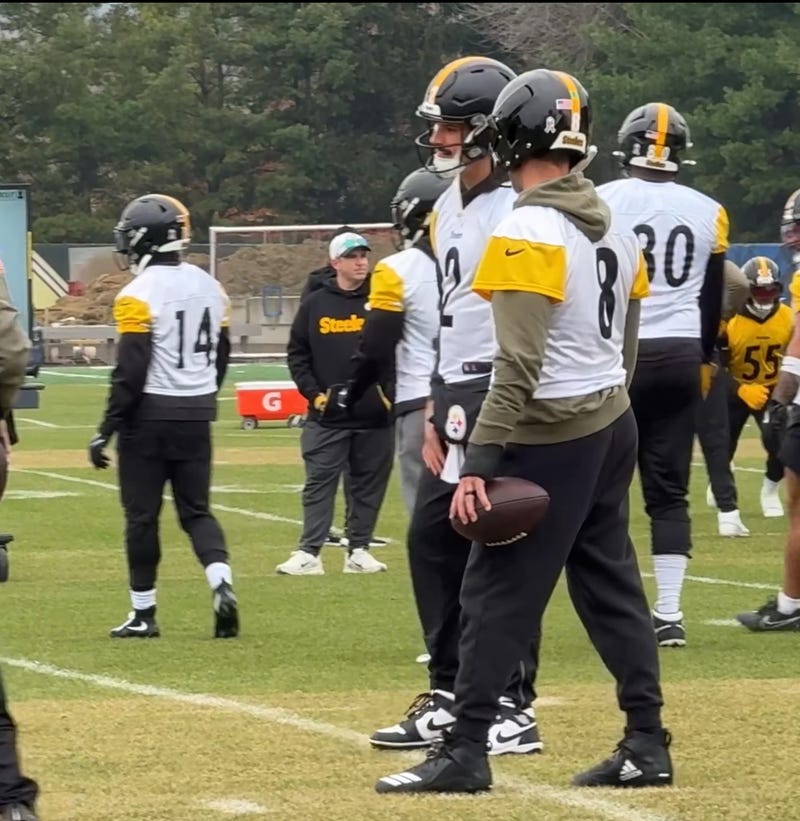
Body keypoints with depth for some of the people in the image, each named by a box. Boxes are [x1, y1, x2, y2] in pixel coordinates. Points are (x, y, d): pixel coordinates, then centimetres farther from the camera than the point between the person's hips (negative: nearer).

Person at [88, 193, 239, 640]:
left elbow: (131, 371, -17)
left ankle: (144, 614, 11)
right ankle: (222, 583, -12)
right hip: (196, 417, 5)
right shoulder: (210, 288, 6)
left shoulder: (140, 294, -14)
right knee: (197, 510, 12)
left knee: (142, 515, 5)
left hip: (149, 417, -5)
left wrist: (106, 430, -13)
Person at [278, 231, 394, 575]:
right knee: (319, 484, -1)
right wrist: (313, 393, -2)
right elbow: (296, 353, 7)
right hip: (327, 416, 0)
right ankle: (309, 553, -1)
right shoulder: (315, 304, 5)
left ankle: (358, 551, 14)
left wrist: (391, 393, -5)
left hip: (375, 416, 0)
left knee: (369, 484, 6)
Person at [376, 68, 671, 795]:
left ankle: (465, 752, -2)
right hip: (614, 423, 8)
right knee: (611, 586, 13)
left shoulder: (527, 235, -16)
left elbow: (519, 364, -22)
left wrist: (478, 462, -23)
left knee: (496, 593, -3)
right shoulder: (615, 229, 9)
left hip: (550, 436, -8)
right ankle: (647, 746, 13)